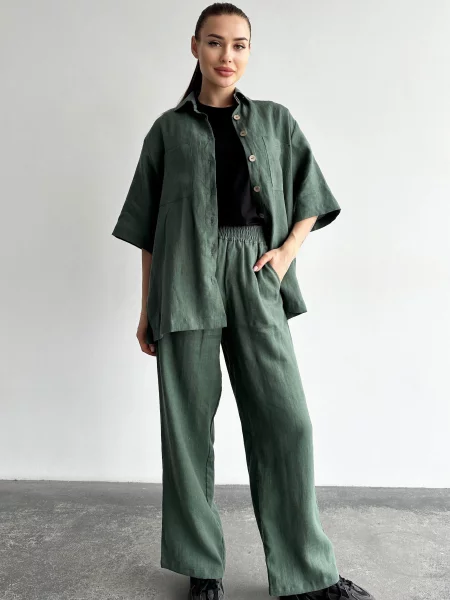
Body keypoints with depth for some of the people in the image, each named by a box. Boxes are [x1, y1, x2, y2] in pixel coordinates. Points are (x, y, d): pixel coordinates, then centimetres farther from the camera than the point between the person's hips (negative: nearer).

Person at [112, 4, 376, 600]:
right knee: (189, 421, 2)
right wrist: (146, 310, 8)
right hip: (186, 280, 0)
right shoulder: (168, 129, 11)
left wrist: (288, 250, -1)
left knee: (286, 419, -3)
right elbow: (149, 229, 11)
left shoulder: (276, 120, 15)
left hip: (254, 280, 1)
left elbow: (309, 200, 18)